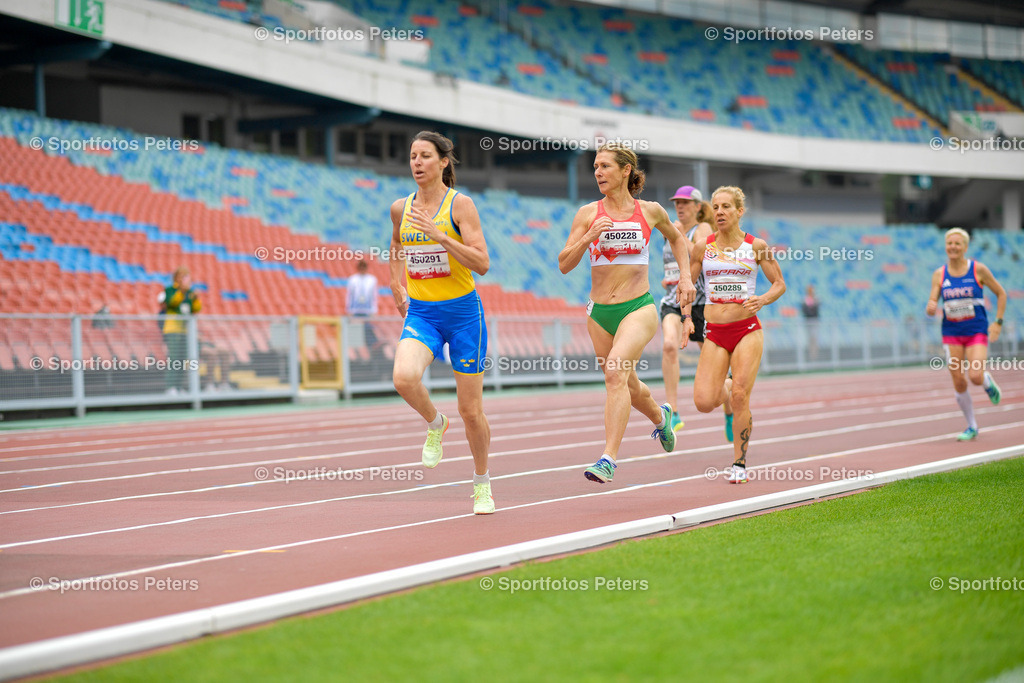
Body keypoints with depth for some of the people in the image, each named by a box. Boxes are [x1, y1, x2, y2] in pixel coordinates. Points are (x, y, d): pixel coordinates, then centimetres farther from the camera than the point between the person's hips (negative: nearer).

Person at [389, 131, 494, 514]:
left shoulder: (460, 204, -8)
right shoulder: (400, 208, 5)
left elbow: (482, 264, -16)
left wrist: (439, 235, -24)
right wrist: (397, 286, 16)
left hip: (462, 312, -3)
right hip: (420, 313, 3)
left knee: (471, 410, 4)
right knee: (404, 378, -28)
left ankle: (482, 483, 28)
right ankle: (435, 424, 5)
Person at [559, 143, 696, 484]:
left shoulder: (650, 211, 2)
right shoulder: (588, 213, 1)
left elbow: (676, 238, 23)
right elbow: (564, 264, -3)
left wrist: (686, 277, 12)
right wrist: (588, 238, -18)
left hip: (639, 308, -3)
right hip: (600, 312, 3)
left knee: (615, 370, -26)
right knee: (626, 384, 16)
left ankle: (608, 458, -28)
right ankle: (660, 416, 51)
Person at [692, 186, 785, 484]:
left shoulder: (756, 246, 1)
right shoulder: (703, 248, 5)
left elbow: (779, 284, 8)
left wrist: (763, 299, -13)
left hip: (747, 330, -2)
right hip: (714, 333, 2)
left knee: (740, 398, -11)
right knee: (704, 403, -10)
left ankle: (740, 463, 6)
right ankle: (726, 393, 28)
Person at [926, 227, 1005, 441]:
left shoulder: (978, 269, -5)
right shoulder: (939, 274, 2)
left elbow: (1001, 294, 5)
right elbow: (932, 304, 1)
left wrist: (998, 322, -2)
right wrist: (931, 307, -23)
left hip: (977, 331, -3)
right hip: (951, 333, 3)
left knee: (975, 377, -20)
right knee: (959, 383, -2)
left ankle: (989, 382, 18)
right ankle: (972, 427, 15)